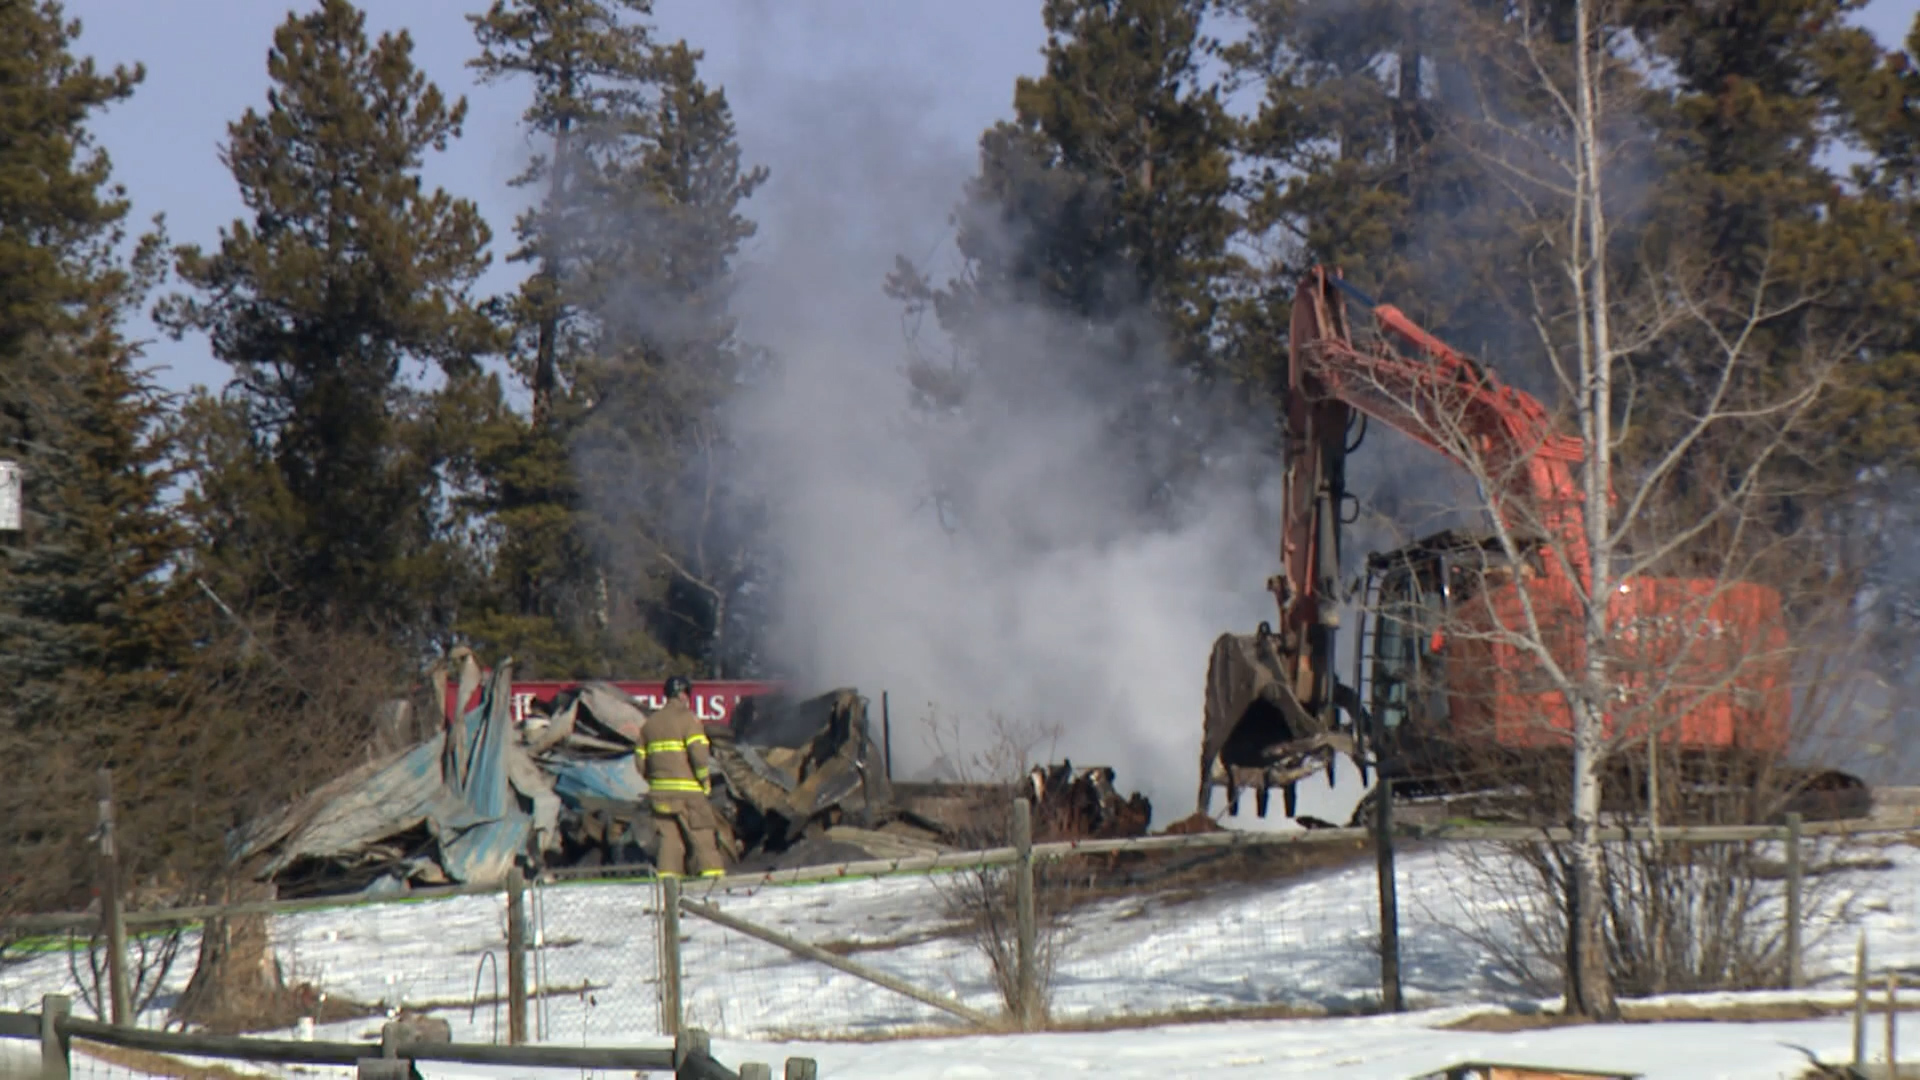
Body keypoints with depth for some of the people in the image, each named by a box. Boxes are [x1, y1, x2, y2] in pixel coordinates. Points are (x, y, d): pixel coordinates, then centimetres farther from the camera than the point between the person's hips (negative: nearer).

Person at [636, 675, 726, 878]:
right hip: (688, 789, -6)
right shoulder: (688, 718, -5)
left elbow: (641, 761, 14)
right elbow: (699, 753, -14)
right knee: (703, 834, -3)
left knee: (670, 836, 8)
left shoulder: (650, 723, 15)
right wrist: (706, 781, -4)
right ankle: (711, 872, -8)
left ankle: (668, 875, 0)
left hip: (660, 792, 6)